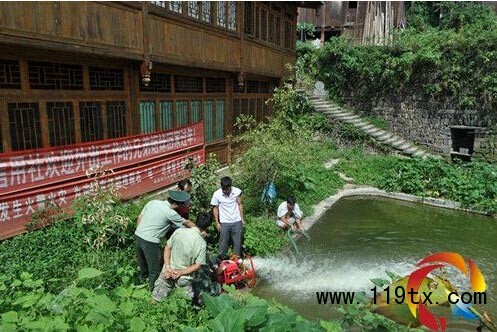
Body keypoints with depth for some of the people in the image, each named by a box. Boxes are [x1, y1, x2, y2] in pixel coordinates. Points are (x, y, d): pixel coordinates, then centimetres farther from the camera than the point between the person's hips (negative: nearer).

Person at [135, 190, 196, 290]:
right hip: (150, 241, -8)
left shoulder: (153, 202, 1)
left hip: (138, 235, 8)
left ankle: (144, 275, 54)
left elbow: (140, 217, 10)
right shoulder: (170, 213, -16)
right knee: (154, 267, 12)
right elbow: (186, 223, -3)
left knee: (142, 259, 30)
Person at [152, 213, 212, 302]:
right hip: (184, 278, -2)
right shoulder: (202, 243, -18)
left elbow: (167, 249, -6)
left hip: (168, 271, 2)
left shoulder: (179, 231, -12)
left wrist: (167, 267, -8)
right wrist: (181, 273, -12)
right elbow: (197, 266, -17)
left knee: (157, 297, 21)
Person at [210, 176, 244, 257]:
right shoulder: (217, 194, -13)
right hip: (224, 223, -1)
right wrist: (217, 223, -2)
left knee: (238, 242, 10)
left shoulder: (237, 191, -10)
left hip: (237, 221, 1)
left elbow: (239, 205, 2)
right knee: (223, 243, 6)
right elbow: (215, 208, -2)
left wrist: (242, 219, 3)